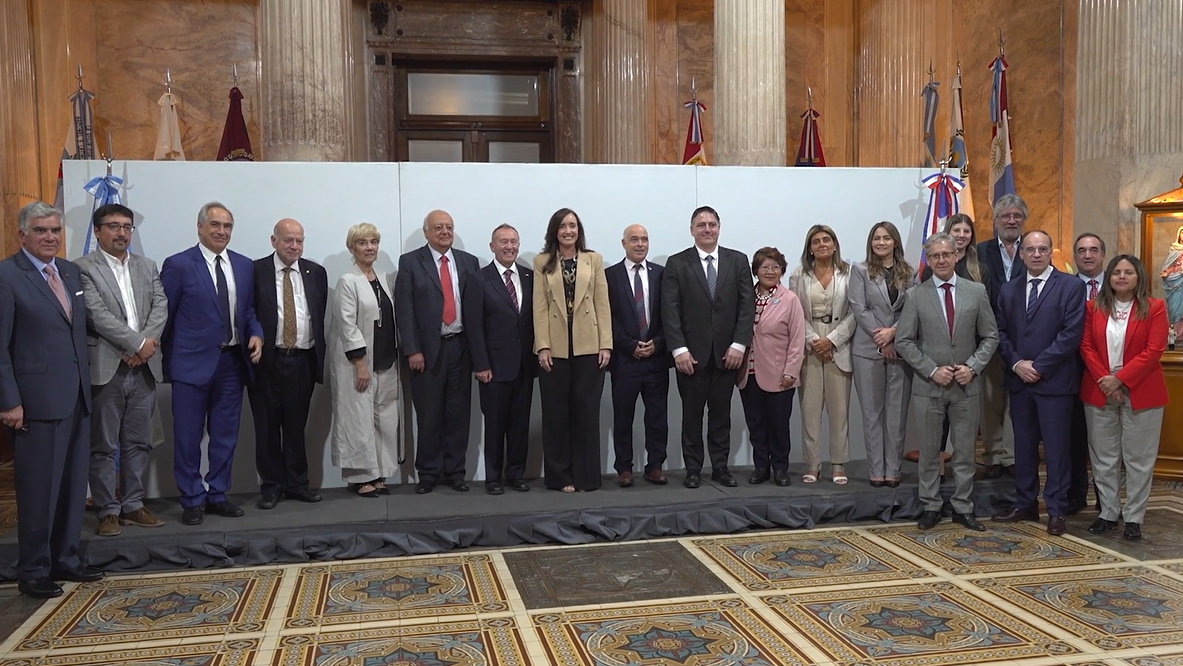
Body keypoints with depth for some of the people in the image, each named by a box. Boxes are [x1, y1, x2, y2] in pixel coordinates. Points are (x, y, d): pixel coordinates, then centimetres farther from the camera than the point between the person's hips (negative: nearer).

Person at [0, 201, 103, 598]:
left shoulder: (71, 272, 12)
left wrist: (85, 385, 12)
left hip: (76, 398, 7)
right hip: (36, 400, -7)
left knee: (73, 485, 13)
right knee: (38, 488, 2)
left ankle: (65, 559, 27)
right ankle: (33, 571, 16)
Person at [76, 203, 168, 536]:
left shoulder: (147, 266, 14)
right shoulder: (83, 268, -3)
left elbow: (161, 306, 3)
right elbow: (98, 314, -13)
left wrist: (145, 345, -11)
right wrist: (139, 343, -14)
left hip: (144, 367, 5)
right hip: (105, 368, -5)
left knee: (139, 443, 11)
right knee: (104, 446, 4)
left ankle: (133, 505, 21)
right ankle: (108, 510, 13)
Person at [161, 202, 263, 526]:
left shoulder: (244, 265, 9)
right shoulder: (178, 265, -5)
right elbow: (165, 315, -3)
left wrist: (256, 335, -4)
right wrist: (168, 360, -3)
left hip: (232, 362, 5)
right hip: (193, 362, -4)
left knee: (226, 435, 12)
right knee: (188, 436, 4)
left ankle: (217, 495, 25)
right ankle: (192, 500, 16)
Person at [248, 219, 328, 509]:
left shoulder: (316, 272, 8)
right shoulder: (255, 271, -1)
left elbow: (322, 317, 7)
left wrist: (320, 357, 3)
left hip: (303, 359, 2)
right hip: (266, 360, -2)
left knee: (297, 425, 10)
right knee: (267, 426, 6)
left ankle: (297, 483, 20)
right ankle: (271, 485, 17)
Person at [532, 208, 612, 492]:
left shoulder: (594, 260, 8)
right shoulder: (542, 262, 6)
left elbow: (603, 305, 4)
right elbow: (539, 307, 0)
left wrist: (606, 344, -4)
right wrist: (542, 346, -9)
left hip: (588, 347, 0)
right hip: (555, 349, 0)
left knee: (586, 412, 5)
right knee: (556, 413, 4)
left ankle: (586, 475, 13)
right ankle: (560, 476, 13)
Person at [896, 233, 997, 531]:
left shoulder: (977, 292, 2)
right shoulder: (915, 296, -2)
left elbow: (990, 336, 5)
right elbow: (904, 341, -3)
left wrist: (972, 366, -10)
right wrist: (932, 370, -12)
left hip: (967, 385, 1)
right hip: (928, 385, -1)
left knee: (965, 450, 9)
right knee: (929, 450, 7)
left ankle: (963, 508, 20)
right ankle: (931, 507, 19)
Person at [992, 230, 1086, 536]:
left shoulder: (1071, 286, -3)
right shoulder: (1009, 290, 12)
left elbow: (1071, 333, -11)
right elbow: (1002, 333, 9)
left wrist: (1038, 366, -14)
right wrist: (1016, 364, -7)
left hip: (1054, 381, -5)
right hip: (1019, 380, 5)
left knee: (1056, 448, 1)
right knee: (1023, 446, 12)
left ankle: (1056, 511, 10)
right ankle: (1025, 504, 21)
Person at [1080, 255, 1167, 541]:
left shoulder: (1154, 308, -2)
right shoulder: (1094, 307, 5)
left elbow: (1153, 351, -9)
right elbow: (1086, 346, 0)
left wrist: (1120, 379, -15)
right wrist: (1104, 380, -12)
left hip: (1140, 393, -2)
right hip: (1099, 392, 2)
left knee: (1138, 458, 4)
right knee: (1103, 458, 8)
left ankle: (1134, 518, 14)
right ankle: (1108, 513, 19)